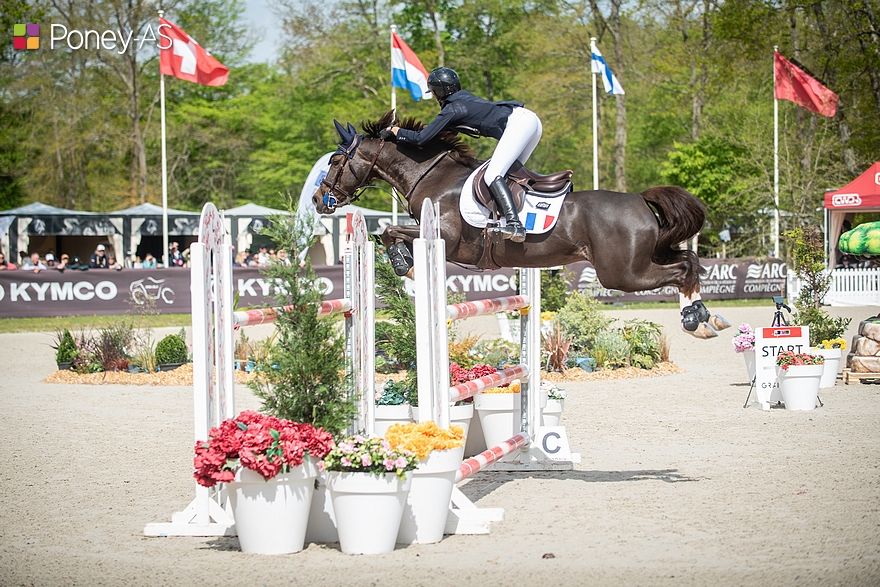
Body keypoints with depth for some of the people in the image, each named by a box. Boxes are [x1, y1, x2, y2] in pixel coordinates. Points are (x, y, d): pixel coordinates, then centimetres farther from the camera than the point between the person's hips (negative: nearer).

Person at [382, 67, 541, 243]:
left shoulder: (451, 109, -4)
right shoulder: (463, 98, 23)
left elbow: (420, 139, -4)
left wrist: (395, 130, 9)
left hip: (518, 122, -10)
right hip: (531, 119, 10)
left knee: (492, 176, -17)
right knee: (511, 172, 17)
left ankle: (515, 226, -32)